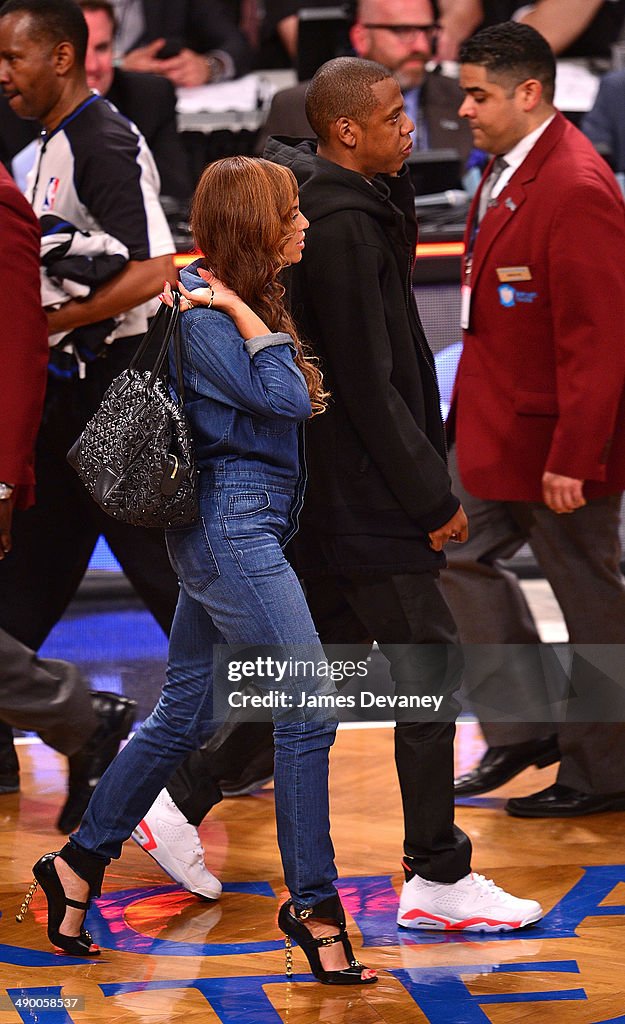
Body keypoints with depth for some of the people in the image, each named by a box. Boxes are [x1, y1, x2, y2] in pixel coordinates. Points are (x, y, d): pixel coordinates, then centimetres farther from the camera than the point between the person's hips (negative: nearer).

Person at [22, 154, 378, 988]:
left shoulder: (235, 305, 15)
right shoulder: (203, 315, -15)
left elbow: (290, 402, 17)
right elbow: (283, 401, -21)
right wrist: (243, 313, -16)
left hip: (235, 527, 10)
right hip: (232, 521, -10)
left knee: (183, 715, 13)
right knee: (308, 708, -9)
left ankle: (78, 865, 23)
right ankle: (314, 904, -1)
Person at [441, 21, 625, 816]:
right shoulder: (505, 172, 8)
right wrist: (471, 416, 15)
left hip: (558, 441, -10)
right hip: (497, 428, 10)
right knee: (457, 555, 14)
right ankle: (525, 726, 24)